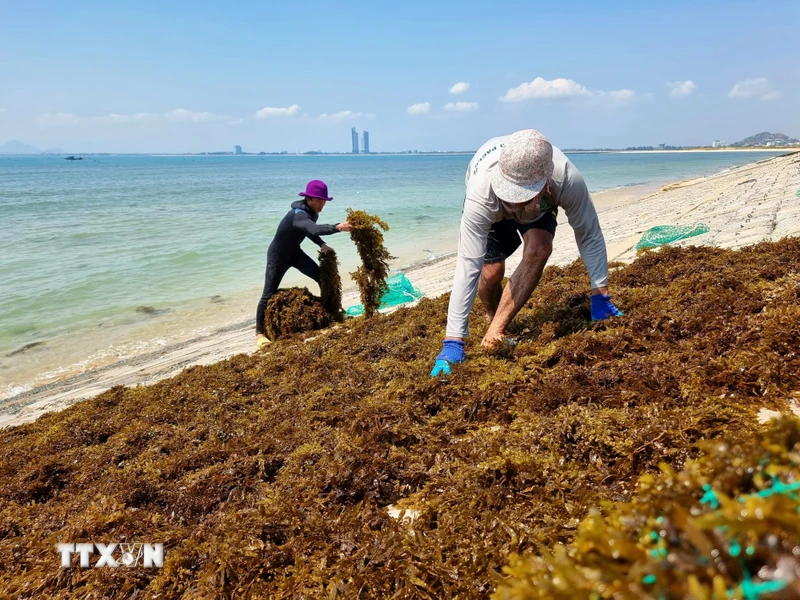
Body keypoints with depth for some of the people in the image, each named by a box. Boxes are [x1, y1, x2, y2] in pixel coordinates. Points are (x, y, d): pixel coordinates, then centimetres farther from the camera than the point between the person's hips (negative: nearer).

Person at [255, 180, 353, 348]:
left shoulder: (312, 212, -6)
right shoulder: (298, 214, -33)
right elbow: (314, 229, -54)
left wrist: (322, 245, -3)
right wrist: (337, 227, -64)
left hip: (294, 252, 8)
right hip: (278, 255, -8)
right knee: (269, 294, -6)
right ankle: (259, 333, 5)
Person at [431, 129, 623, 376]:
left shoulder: (568, 179, -43)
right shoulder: (482, 192, -46)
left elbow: (590, 236, -26)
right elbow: (468, 267, -47)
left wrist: (600, 294, -26)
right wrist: (453, 341, -49)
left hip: (539, 207, 1)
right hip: (491, 208, -1)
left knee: (538, 249, -28)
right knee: (491, 269, -18)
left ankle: (495, 333, -20)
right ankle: (493, 320, 17)